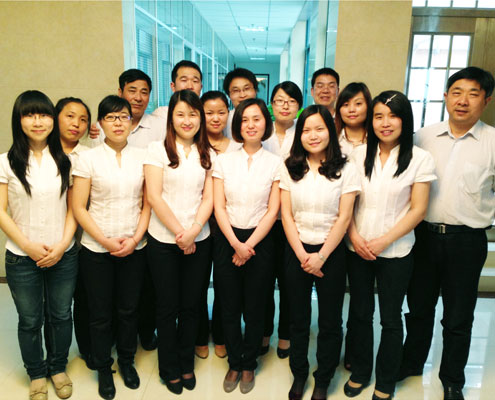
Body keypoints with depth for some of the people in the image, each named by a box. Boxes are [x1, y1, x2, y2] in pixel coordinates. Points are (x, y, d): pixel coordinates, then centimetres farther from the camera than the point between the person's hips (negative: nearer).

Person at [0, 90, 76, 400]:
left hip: (63, 256, 1)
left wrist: (62, 245, -9)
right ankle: (37, 374, 36)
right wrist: (29, 246, -11)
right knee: (30, 321, 12)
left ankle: (58, 367, 37)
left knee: (61, 316, 12)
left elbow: (73, 207, 2)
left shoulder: (64, 160, 2)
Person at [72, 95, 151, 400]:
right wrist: (106, 241, -12)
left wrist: (135, 239, -8)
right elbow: (79, 208, -5)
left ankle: (127, 361, 36)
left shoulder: (142, 157, 2)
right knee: (101, 313, 10)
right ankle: (103, 368, 32)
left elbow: (148, 203, 3)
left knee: (129, 308, 13)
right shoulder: (88, 158, -4)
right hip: (97, 249, -1)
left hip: (134, 248, 2)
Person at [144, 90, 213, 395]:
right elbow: (155, 197, -9)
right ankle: (170, 369, 28)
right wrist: (179, 234, -12)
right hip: (164, 241, -2)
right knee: (168, 307, 9)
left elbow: (209, 198, 2)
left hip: (199, 241, 3)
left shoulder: (208, 153, 7)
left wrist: (192, 232, -13)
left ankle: (186, 365, 32)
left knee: (191, 306, 12)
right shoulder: (158, 149, -3)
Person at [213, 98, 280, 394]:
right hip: (227, 241, 1)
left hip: (259, 242, -1)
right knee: (230, 308, 9)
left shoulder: (275, 163, -1)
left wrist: (249, 245, -9)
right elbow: (219, 207, -1)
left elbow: (273, 211, -4)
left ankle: (249, 365, 30)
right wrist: (236, 244, -10)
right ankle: (234, 364, 29)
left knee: (254, 309, 9)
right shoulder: (224, 161, 3)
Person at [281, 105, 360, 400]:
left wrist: (321, 256, -12)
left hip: (331, 253, -1)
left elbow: (344, 218, -7)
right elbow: (287, 215, -1)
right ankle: (299, 374, 34)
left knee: (330, 321, 10)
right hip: (297, 251, 2)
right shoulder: (290, 169, 2)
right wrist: (302, 255, -9)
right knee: (299, 319, 14)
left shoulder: (345, 169, -4)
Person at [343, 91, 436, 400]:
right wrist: (354, 236, -9)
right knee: (360, 313, 15)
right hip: (358, 249, 3)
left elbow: (418, 210, -8)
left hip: (396, 252, -2)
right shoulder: (358, 155, 1)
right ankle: (360, 371, 37)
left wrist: (384, 241, -15)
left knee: (391, 319, 11)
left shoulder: (420, 159, -6)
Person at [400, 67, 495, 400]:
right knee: (419, 307, 18)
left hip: (467, 240, -2)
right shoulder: (424, 137, 2)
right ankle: (411, 363, 40)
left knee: (458, 318, 12)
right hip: (424, 234, 2)